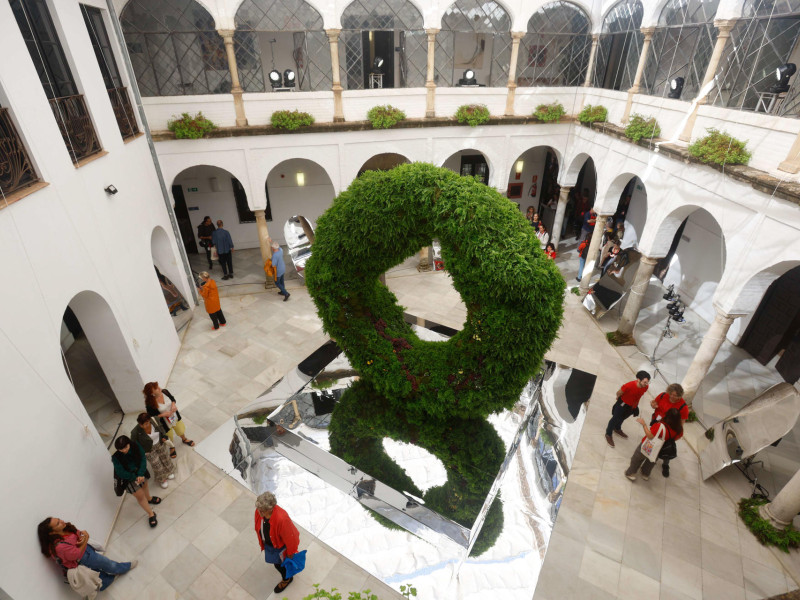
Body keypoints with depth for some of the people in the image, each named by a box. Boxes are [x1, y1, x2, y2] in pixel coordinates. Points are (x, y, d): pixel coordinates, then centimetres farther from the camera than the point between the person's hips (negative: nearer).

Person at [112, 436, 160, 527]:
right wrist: (135, 478, -28)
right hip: (128, 478, -3)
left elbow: (143, 460, -20)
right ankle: (151, 514, 17)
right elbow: (121, 473, -24)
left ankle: (149, 498, 60)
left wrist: (140, 475, -31)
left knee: (144, 486, 27)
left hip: (140, 473, 3)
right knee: (140, 496, 1)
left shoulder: (135, 446, -21)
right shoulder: (116, 458, -25)